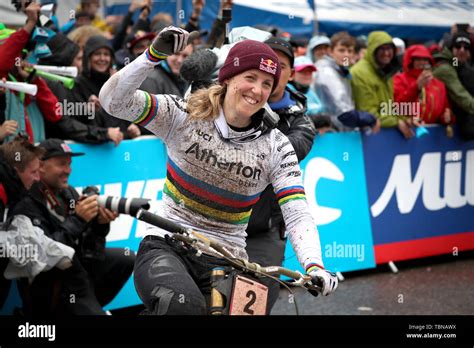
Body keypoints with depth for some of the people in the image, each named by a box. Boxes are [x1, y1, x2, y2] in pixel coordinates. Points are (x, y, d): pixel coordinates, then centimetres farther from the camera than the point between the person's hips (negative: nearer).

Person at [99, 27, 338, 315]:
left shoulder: (276, 148, 1)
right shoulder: (184, 116, -3)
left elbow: (298, 216, -9)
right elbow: (113, 100, -13)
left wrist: (314, 265, -27)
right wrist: (154, 55, -27)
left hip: (226, 262, 4)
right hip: (167, 248, -4)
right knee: (183, 305, -34)